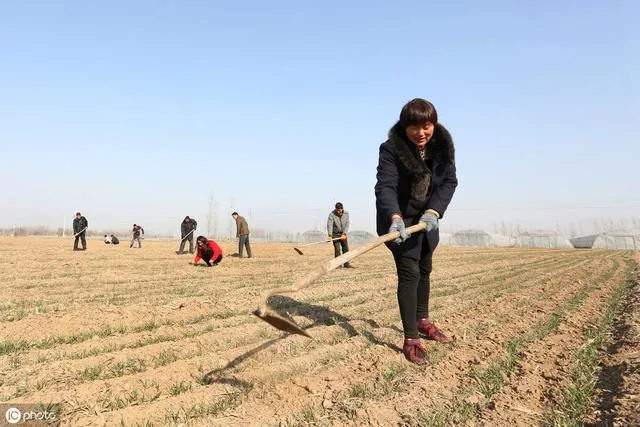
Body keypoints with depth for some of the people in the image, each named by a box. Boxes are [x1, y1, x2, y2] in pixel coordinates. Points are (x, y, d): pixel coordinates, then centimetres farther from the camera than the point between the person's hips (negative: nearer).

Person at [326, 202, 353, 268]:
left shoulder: (346, 214, -6)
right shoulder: (332, 214, -17)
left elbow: (347, 224, -9)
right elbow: (329, 225, -24)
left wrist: (344, 234, -19)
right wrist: (330, 235, -35)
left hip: (343, 234, 4)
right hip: (335, 234, -3)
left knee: (346, 249, 3)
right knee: (337, 249, -6)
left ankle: (346, 264, 9)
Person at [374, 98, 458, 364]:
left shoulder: (443, 145, -11)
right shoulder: (391, 149, -25)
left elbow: (449, 182, -13)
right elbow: (385, 186, -33)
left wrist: (434, 211, -29)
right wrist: (395, 217, -50)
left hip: (427, 217, 6)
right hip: (399, 219, -5)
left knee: (424, 270, 19)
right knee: (409, 274, -11)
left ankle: (423, 321, 39)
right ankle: (410, 339, -3)